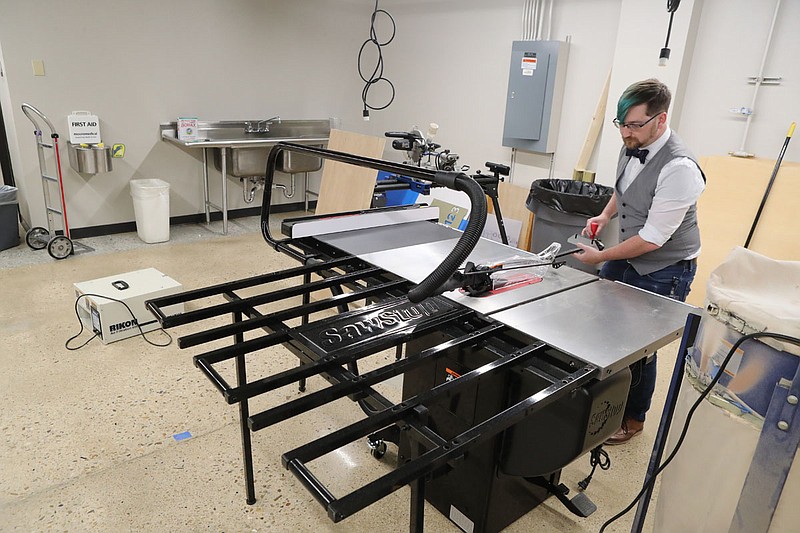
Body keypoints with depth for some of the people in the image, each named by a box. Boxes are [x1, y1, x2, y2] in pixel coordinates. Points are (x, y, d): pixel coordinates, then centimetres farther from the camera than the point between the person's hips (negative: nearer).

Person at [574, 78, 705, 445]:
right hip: (627, 256, 8)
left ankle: (633, 418, 29)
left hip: (663, 270, -7)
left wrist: (600, 257, -17)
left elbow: (652, 238, -25)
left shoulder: (679, 168, -28)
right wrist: (606, 214, 0)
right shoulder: (632, 147, -5)